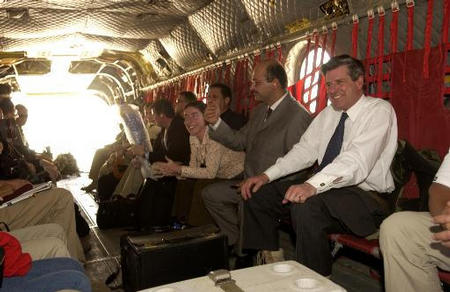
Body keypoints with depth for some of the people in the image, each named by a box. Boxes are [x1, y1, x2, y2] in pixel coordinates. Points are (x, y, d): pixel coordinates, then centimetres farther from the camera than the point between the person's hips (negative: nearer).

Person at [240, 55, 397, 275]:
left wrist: (313, 185, -39)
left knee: (307, 206, -36)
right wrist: (267, 175, -6)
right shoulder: (328, 113, 14)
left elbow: (356, 161, -25)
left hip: (365, 196, -7)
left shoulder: (379, 110, -9)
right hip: (324, 188, 8)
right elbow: (305, 150, 8)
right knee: (258, 192, -1)